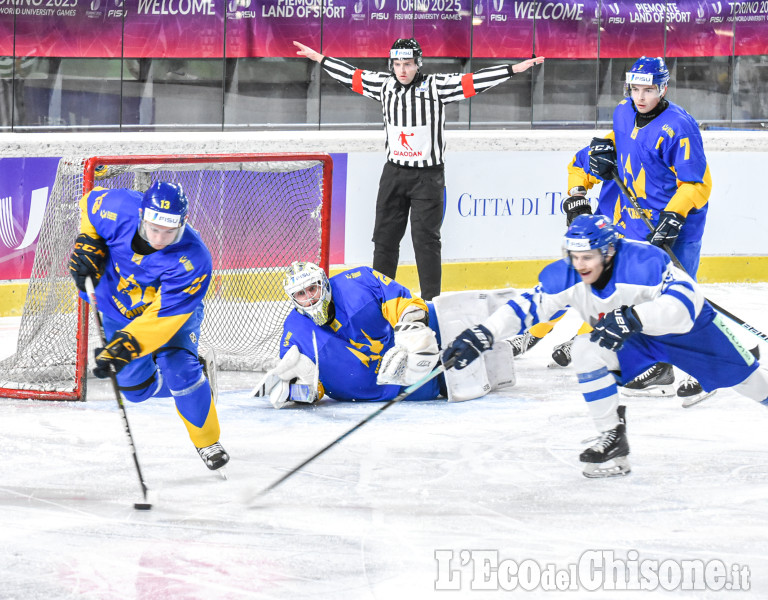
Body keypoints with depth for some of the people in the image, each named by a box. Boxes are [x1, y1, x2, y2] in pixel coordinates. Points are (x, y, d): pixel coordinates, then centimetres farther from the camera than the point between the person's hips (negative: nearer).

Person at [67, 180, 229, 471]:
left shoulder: (192, 261, -39)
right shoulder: (120, 209, -31)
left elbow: (162, 317, -40)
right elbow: (91, 201, -5)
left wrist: (124, 347, -49)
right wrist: (88, 245, -16)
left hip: (173, 311, -4)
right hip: (119, 310, 4)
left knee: (179, 373, -23)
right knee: (138, 387, 1)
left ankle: (207, 440, 0)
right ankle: (197, 374, 30)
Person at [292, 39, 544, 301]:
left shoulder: (436, 86, -9)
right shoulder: (383, 85, 3)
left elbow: (474, 81, -15)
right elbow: (350, 75, 15)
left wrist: (515, 68, -23)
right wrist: (319, 57, 21)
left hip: (427, 176, -4)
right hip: (394, 172, 4)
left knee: (425, 238, -5)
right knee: (385, 236, 9)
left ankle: (431, 300, 2)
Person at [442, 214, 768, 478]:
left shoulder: (645, 261, -39)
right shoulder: (566, 276, -23)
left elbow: (686, 300, -47)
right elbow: (527, 306, -19)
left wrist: (634, 318, -58)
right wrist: (480, 336, -31)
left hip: (687, 327, -4)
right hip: (632, 340, 4)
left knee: (741, 374, 3)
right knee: (587, 351, -21)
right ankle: (613, 438, -12)